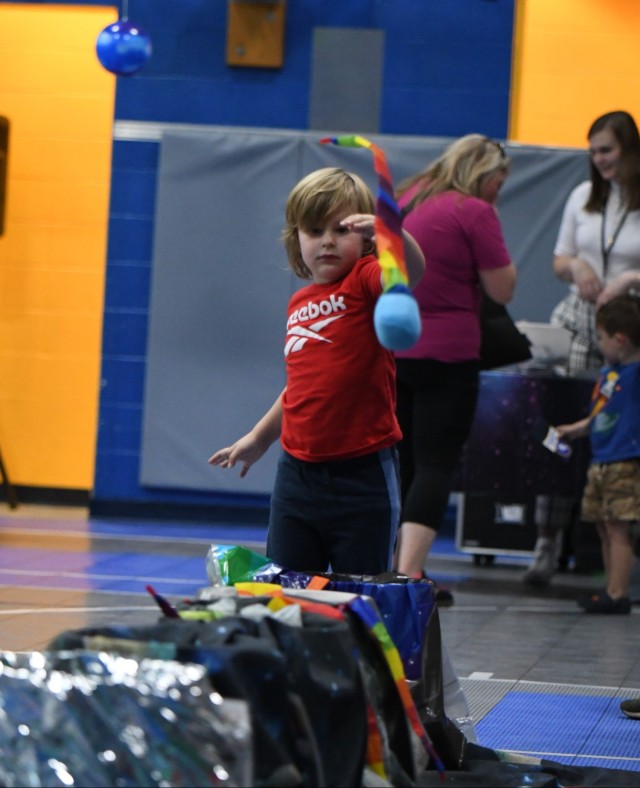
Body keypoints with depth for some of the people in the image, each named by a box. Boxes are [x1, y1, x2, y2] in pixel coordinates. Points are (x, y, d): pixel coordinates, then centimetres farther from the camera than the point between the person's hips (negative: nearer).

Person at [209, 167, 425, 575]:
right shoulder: (300, 304, 12)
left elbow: (412, 271, -32)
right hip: (297, 473, 6)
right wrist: (258, 438, 32)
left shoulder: (367, 281, -7)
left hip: (361, 476, -6)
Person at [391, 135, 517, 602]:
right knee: (436, 463, -4)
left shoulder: (403, 199, 12)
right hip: (446, 354, -7)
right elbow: (503, 289, -8)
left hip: (389, 349, 7)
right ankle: (409, 571, -14)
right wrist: (492, 230, -1)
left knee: (399, 461, 15)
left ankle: (397, 566, 18)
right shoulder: (474, 213, -11)